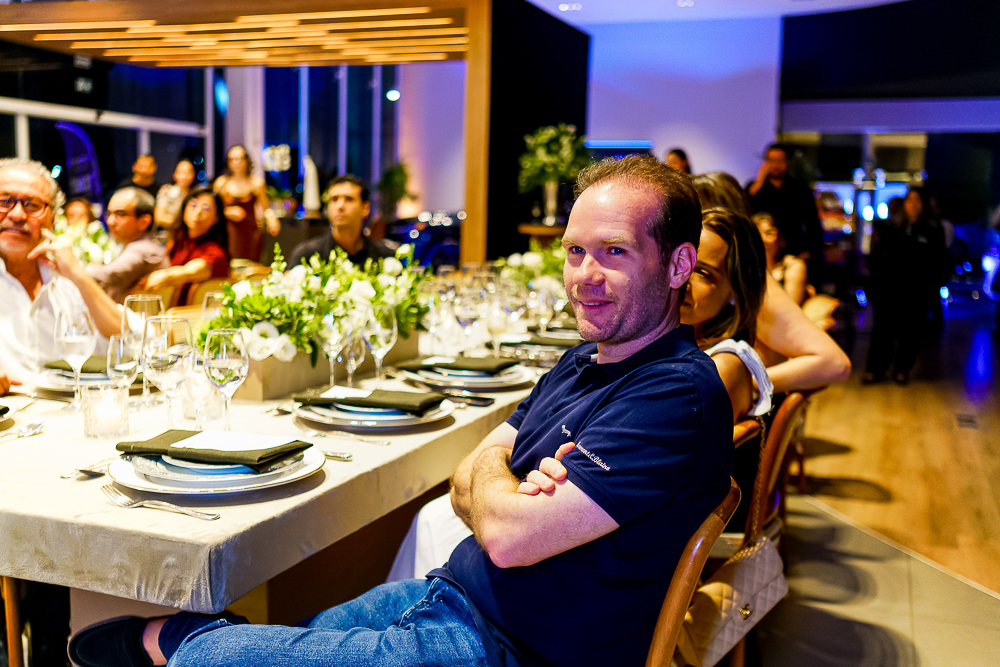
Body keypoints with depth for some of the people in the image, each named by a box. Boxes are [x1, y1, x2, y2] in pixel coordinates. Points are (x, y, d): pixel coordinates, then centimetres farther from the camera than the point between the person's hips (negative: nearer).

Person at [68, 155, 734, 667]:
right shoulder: (584, 361, 10)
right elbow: (467, 480, 8)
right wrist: (521, 485, -14)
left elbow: (509, 536, -27)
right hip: (451, 593, 8)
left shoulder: (678, 396, -22)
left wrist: (492, 474, -4)